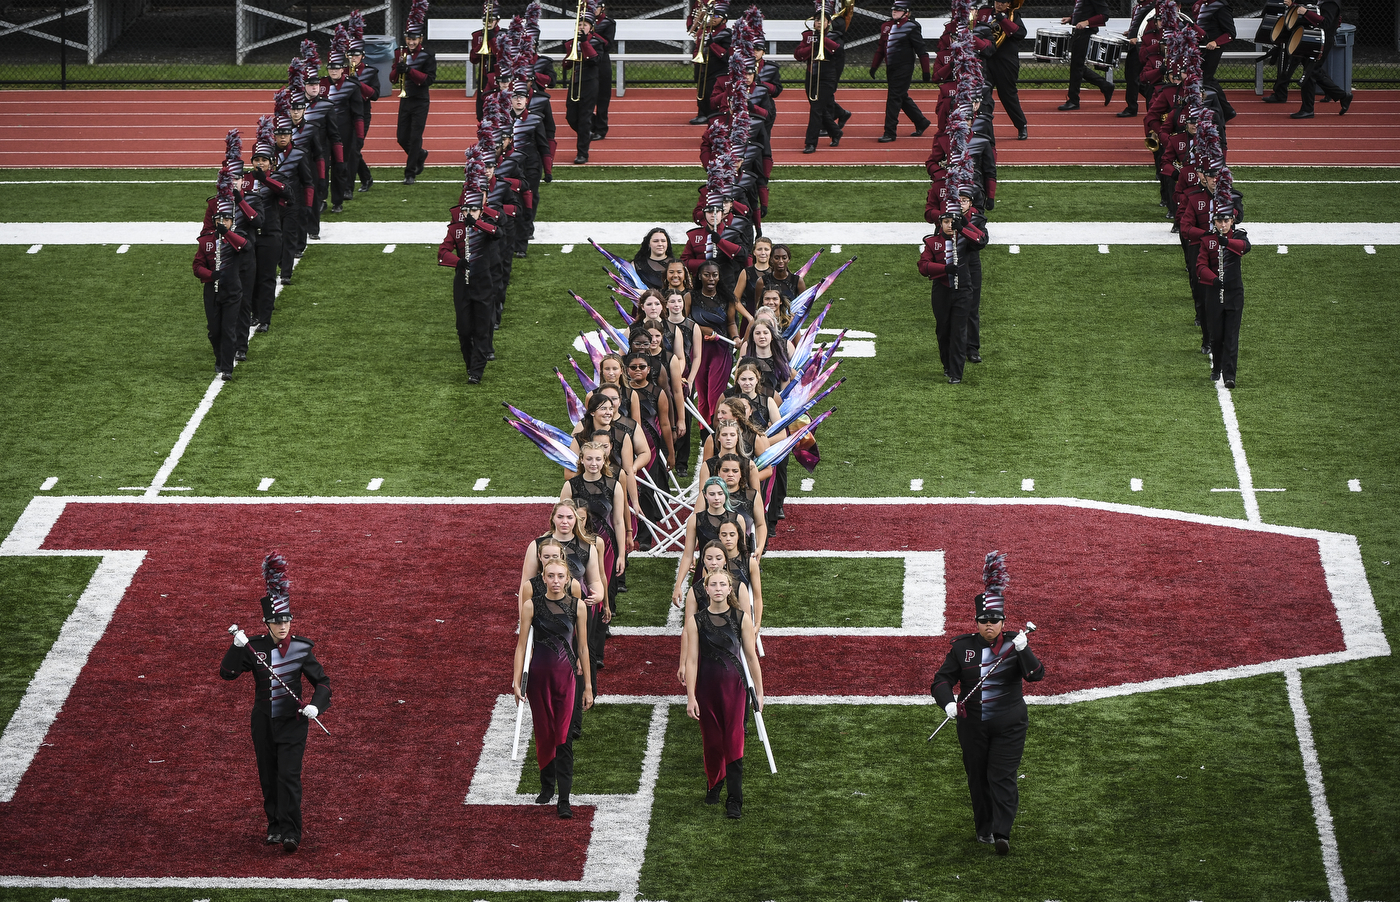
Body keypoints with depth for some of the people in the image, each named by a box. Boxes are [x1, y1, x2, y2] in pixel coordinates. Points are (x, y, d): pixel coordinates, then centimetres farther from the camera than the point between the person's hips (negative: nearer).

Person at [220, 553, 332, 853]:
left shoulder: (301, 648, -4)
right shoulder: (254, 647, -2)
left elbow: (322, 681, 0)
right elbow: (227, 673, -7)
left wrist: (315, 705, -19)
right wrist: (237, 646, -21)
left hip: (292, 721, -2)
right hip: (263, 723, 2)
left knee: (289, 776, -12)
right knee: (268, 778, 11)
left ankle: (290, 832, -12)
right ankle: (274, 826, 26)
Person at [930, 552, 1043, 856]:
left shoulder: (1014, 644, -3)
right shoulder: (962, 647, 1)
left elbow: (1037, 674, -16)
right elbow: (942, 679, -3)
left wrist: (1023, 651, -34)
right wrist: (947, 702, -23)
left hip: (1009, 725, -2)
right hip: (973, 725, 2)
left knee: (1002, 777, -9)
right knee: (978, 778, 10)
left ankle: (1002, 833, -13)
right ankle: (984, 828, 25)